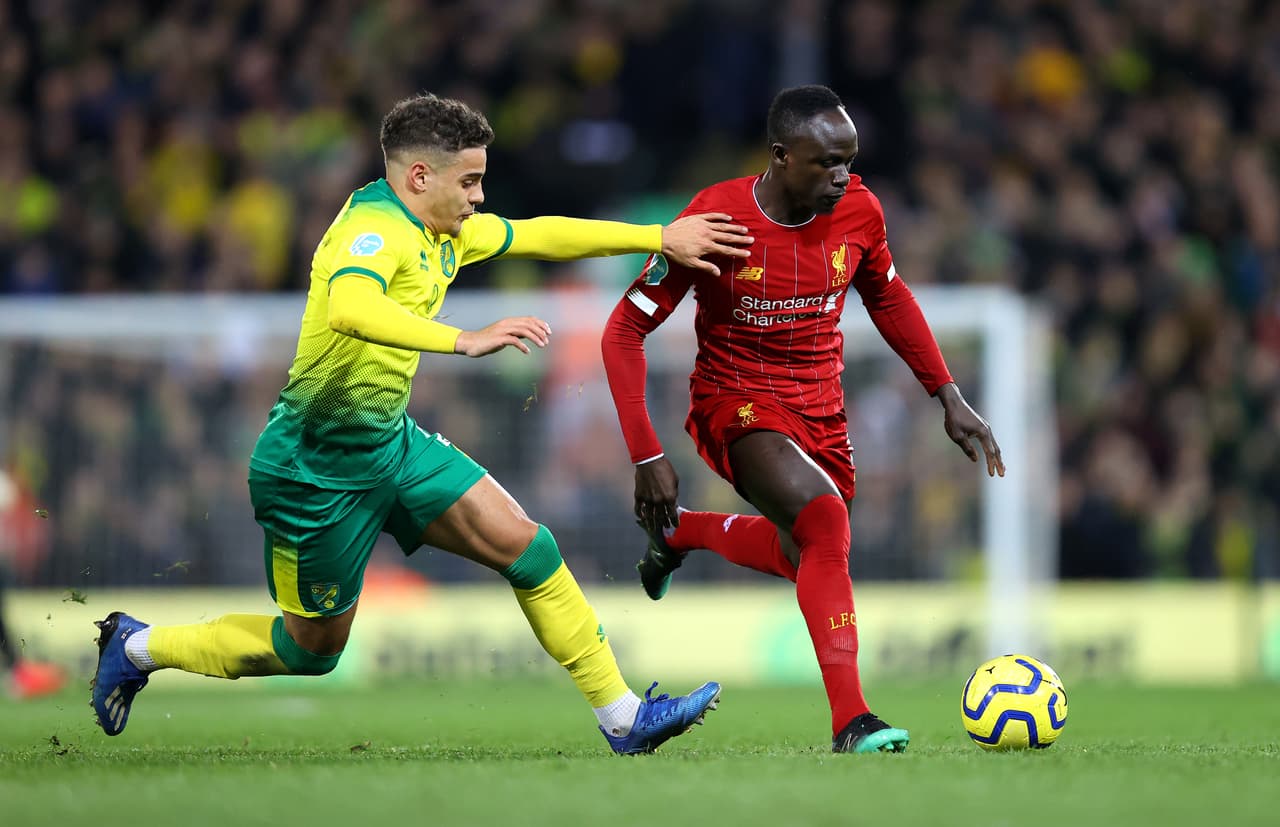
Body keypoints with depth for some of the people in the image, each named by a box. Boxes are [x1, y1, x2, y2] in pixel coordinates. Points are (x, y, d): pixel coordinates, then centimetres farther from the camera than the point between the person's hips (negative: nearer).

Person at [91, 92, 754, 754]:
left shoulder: (444, 232, 4)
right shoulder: (376, 227, -25)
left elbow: (541, 235, 20)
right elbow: (350, 308, -47)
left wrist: (661, 238, 19)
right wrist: (466, 341, -53)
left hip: (392, 443, 9)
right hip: (318, 468, -9)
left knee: (530, 550, -1)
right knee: (313, 649, 6)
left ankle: (622, 718, 6)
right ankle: (139, 648, 26)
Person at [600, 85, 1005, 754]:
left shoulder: (858, 212, -9)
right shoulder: (715, 219, -22)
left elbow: (887, 297, 13)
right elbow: (624, 331, -15)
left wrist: (949, 397, 9)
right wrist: (647, 457, -21)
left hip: (821, 410, 6)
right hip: (736, 404, -6)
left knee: (812, 556, 18)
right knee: (825, 518, -30)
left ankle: (676, 531, 45)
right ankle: (850, 724, -30)